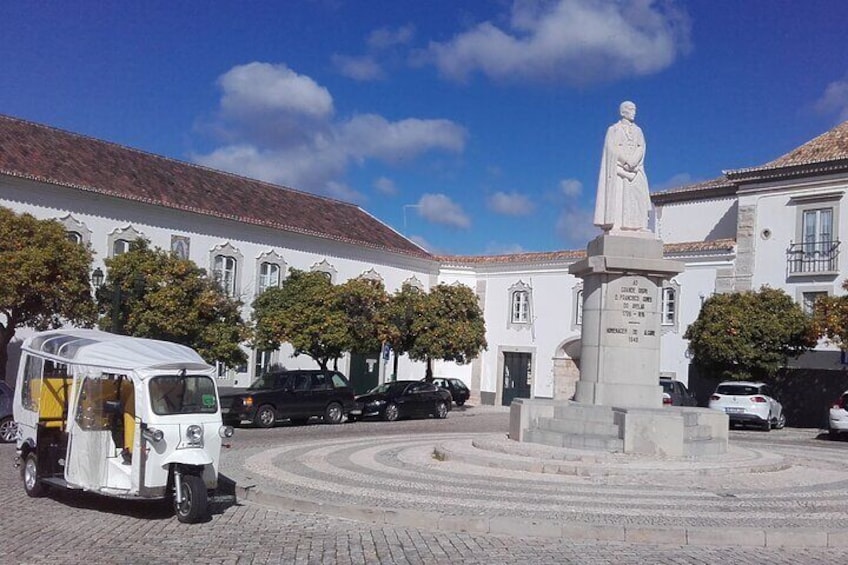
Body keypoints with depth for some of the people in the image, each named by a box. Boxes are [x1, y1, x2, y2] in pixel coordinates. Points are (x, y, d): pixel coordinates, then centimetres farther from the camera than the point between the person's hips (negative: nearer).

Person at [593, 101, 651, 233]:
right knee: (617, 194, -14)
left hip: (636, 169, 4)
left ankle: (636, 225, -11)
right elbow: (613, 148, -6)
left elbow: (641, 148, 5)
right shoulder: (613, 129, 6)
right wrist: (626, 161, -18)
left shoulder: (638, 130, 18)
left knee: (636, 195, -6)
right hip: (618, 167, -4)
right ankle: (614, 225, -20)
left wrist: (633, 162, -13)